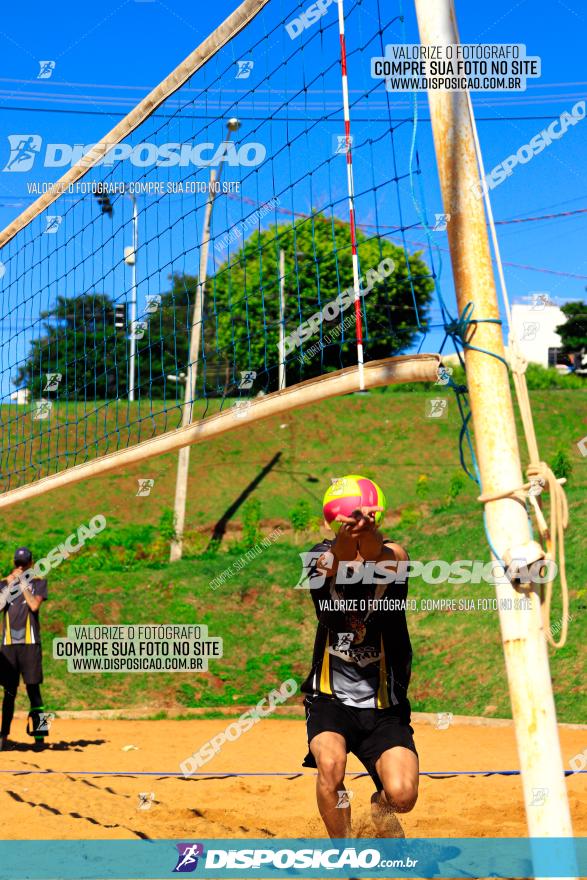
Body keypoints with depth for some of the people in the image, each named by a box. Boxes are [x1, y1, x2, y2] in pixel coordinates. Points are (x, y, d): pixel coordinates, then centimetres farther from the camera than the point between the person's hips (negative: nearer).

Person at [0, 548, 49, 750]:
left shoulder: (38, 582, 7)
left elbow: (34, 605, -10)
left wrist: (23, 584, -8)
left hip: (30, 642, -3)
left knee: (33, 689, -5)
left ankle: (39, 736, -4)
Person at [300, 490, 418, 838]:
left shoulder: (393, 556, -7)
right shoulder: (322, 559, -5)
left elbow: (377, 555, -33)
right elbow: (337, 560, -31)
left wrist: (367, 530, -57)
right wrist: (347, 533, -55)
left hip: (384, 707, 0)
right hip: (331, 698, 0)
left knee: (403, 794, -17)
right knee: (331, 765, -28)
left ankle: (381, 803, 21)